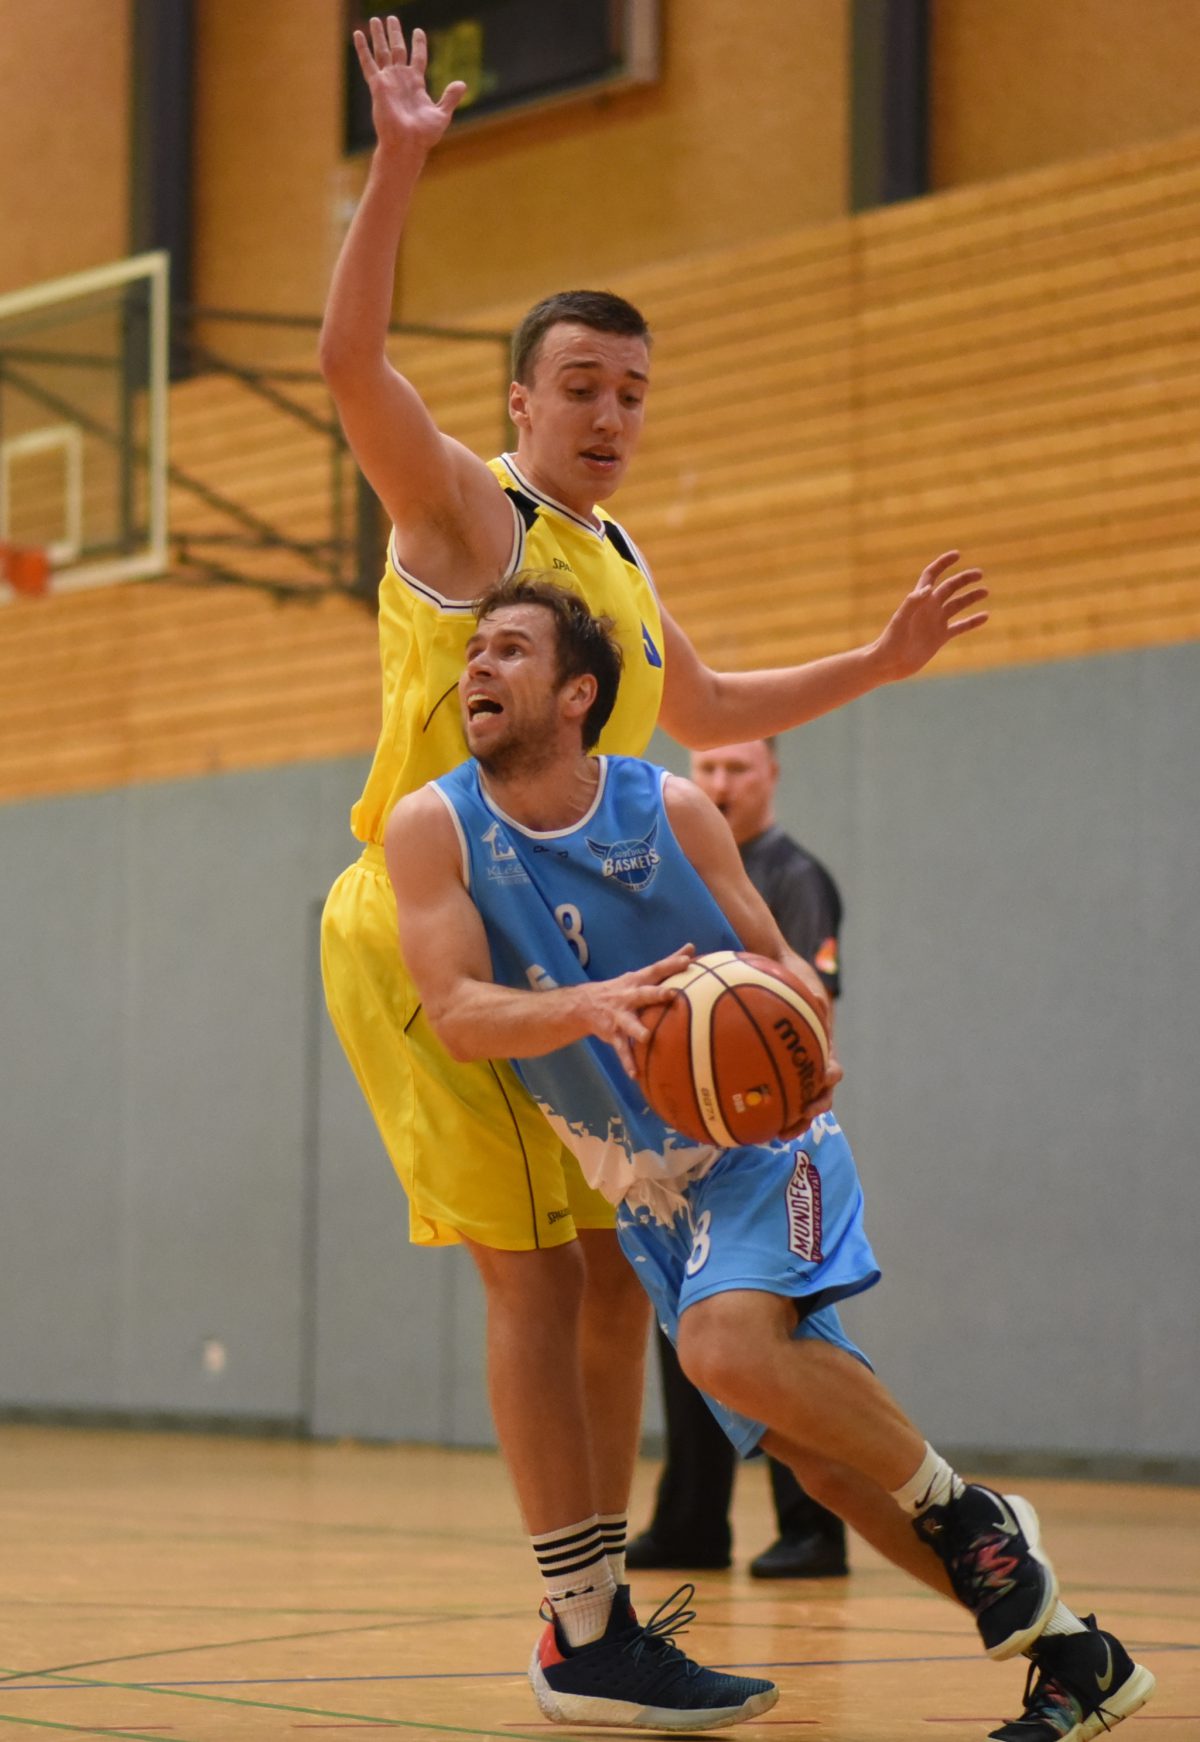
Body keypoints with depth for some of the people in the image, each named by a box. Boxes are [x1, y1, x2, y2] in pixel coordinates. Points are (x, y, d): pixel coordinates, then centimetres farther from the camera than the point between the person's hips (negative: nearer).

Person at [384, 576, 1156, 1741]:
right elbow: (457, 1013, -17)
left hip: (762, 1143, -3)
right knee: (824, 1458, -3)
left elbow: (777, 964, 1)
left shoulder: (670, 811, -8)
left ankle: (969, 1515, -12)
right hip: (648, 1189, 3)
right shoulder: (434, 829, -7)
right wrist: (588, 1007, -37)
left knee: (726, 1345, -33)